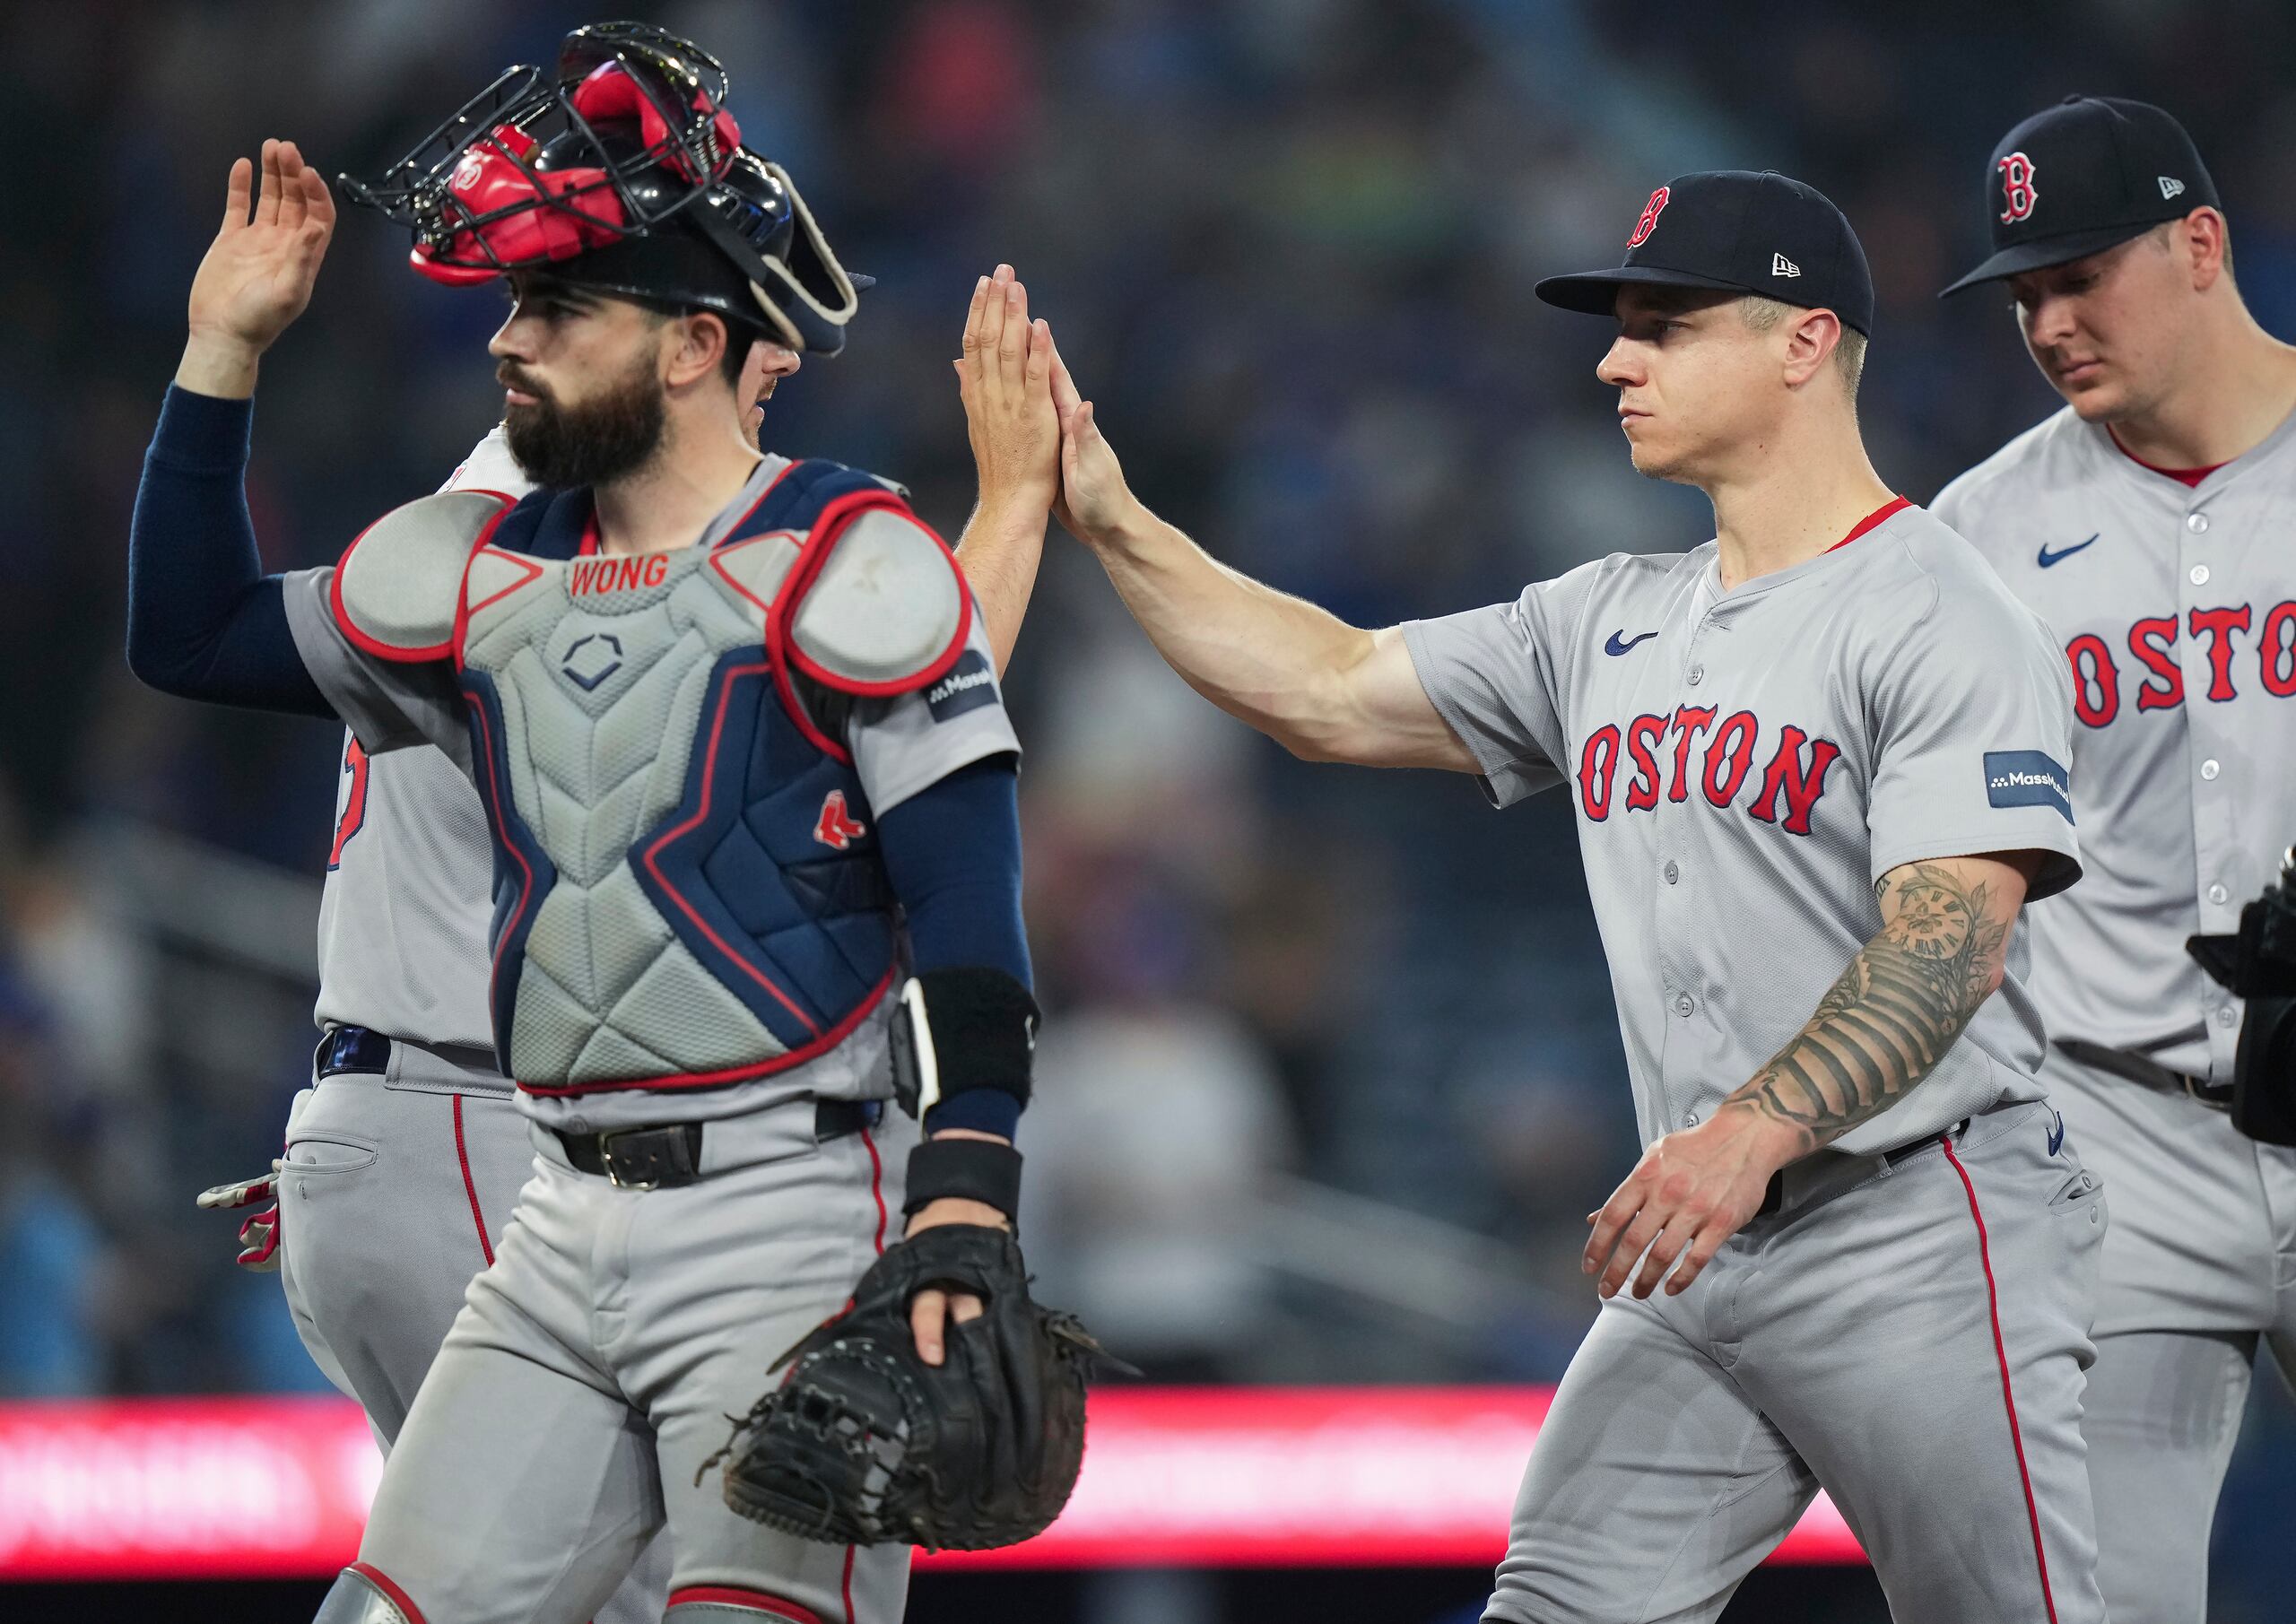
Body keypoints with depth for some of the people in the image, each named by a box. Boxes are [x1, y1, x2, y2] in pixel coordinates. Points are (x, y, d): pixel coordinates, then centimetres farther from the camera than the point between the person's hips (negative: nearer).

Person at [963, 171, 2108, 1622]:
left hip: (1919, 1224, -8)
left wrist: (1754, 1130, -35)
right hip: (1705, 1241, 8)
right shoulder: (1612, 625, 16)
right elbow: (1329, 695, 18)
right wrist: (1110, 522, 9)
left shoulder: (1943, 621, -10)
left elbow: (1951, 942, -21)